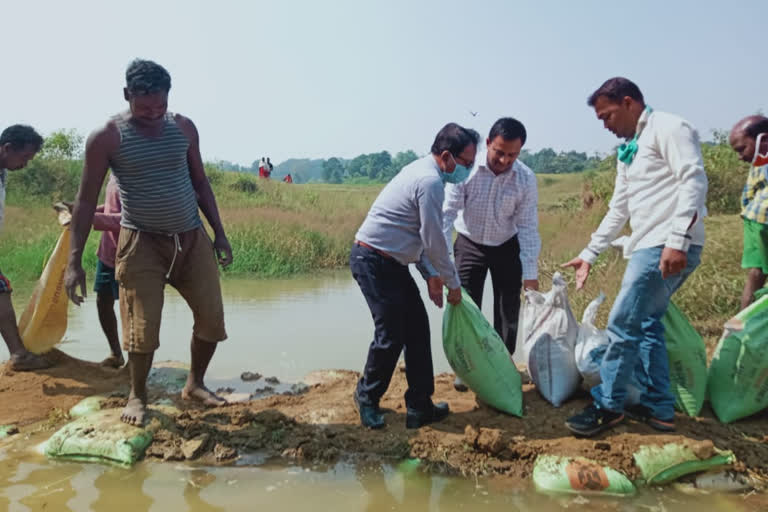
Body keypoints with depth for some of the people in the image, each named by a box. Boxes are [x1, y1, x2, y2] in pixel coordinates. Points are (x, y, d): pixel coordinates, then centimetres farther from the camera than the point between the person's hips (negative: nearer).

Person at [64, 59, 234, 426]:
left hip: (192, 238, 4)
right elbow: (86, 200, -7)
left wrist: (219, 233, 7)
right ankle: (137, 396, 24)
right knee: (143, 327, -2)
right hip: (142, 242, -3)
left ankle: (194, 384, 26)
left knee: (212, 317, 3)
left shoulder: (184, 128, 1)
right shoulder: (106, 137, -10)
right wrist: (74, 261, -11)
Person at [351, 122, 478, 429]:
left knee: (417, 328, 9)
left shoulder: (422, 172, 13)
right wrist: (453, 284, -4)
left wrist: (431, 274, 14)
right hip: (375, 262, -10)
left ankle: (420, 407, 16)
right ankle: (367, 397, 22)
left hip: (391, 262, 10)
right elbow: (434, 242, -17)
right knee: (391, 335, -3)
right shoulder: (430, 181, -19)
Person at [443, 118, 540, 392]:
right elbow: (447, 214, -25)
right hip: (469, 244, -1)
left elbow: (528, 227, -14)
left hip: (507, 247, 1)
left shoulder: (526, 178, -19)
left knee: (509, 309, 5)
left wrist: (530, 272, -17)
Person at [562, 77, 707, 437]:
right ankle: (659, 408, 24)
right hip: (647, 247, 10)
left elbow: (694, 180, -18)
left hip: (668, 249, -10)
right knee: (647, 325, 14)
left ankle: (608, 406, 6)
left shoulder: (669, 129, -6)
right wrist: (590, 253, 23)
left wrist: (677, 239, -26)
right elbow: (618, 210, 24)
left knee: (623, 326, -7)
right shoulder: (628, 150, 21)